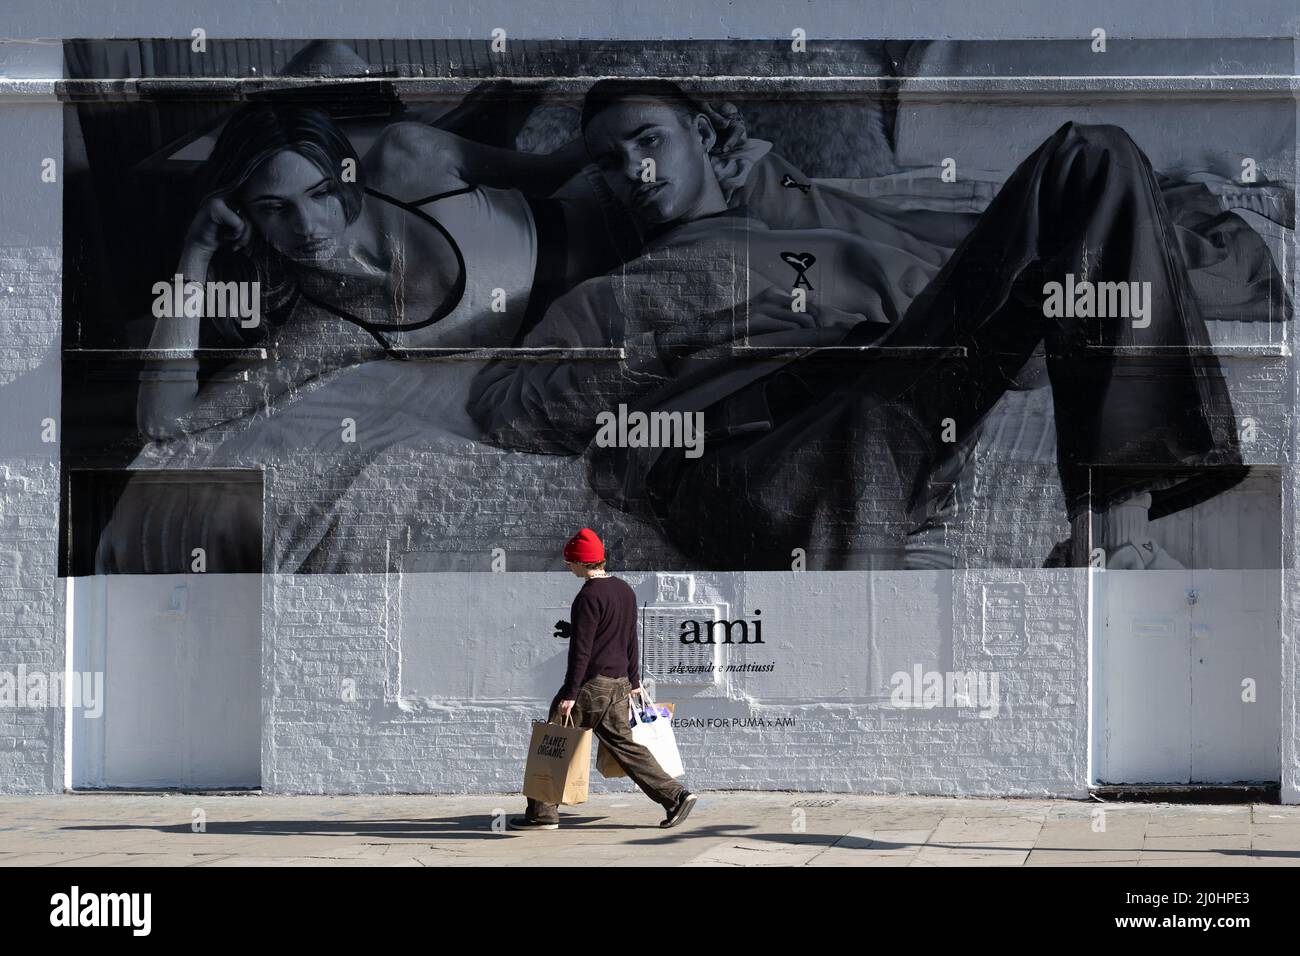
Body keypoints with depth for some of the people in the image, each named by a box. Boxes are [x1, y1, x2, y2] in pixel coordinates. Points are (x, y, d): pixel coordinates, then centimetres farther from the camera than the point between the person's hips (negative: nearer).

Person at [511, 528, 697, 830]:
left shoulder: (589, 596, -15)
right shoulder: (625, 590, 13)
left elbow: (580, 650, -18)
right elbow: (631, 641, 20)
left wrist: (569, 694, -18)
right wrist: (634, 680, 27)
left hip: (591, 683, -9)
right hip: (619, 683, 9)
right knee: (623, 743, 12)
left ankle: (542, 814, 2)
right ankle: (675, 796, 4)